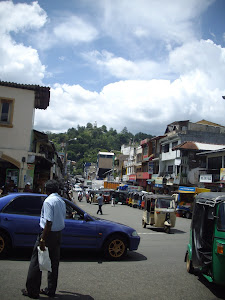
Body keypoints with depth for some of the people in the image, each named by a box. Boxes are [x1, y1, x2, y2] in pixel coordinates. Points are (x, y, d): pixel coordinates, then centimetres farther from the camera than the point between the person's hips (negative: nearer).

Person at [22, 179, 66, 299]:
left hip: (48, 233, -8)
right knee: (54, 262, 15)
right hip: (58, 234, 8)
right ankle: (51, 290, 25)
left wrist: (42, 239, -21)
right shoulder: (62, 201, 8)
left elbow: (49, 222, -23)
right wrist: (58, 233, 19)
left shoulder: (48, 201, -17)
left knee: (36, 262, 6)